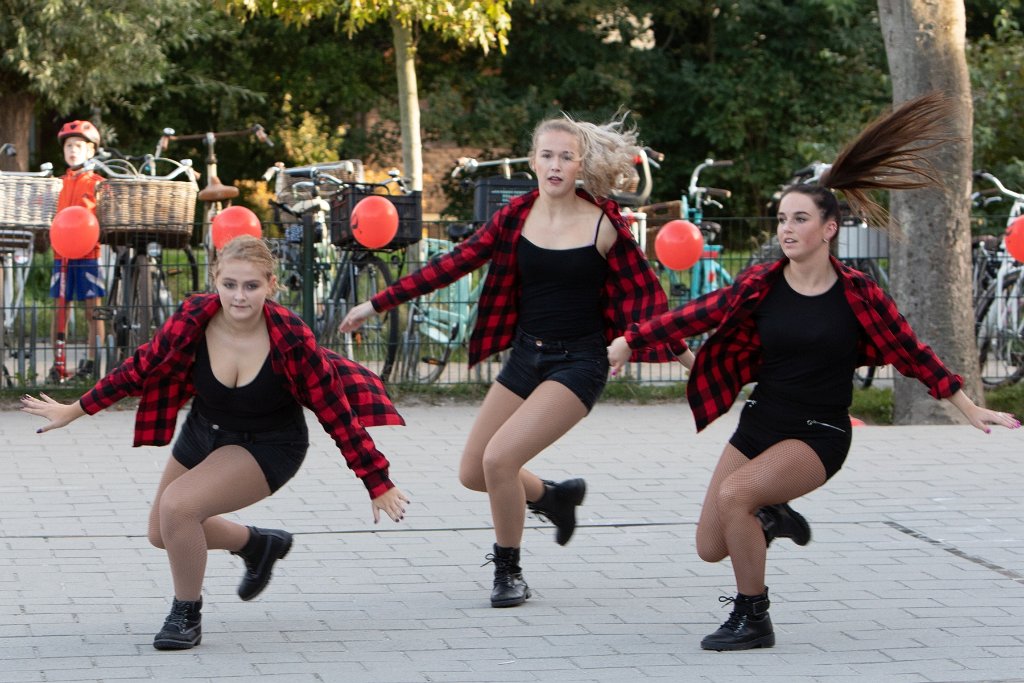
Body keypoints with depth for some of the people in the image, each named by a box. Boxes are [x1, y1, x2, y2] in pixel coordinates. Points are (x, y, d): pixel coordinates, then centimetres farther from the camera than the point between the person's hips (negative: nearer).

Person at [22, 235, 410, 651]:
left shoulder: (291, 339, -30)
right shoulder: (194, 320, -22)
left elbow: (336, 412, -21)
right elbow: (142, 368, -5)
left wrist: (379, 485, -19)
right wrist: (74, 411, 4)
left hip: (269, 446, -5)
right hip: (206, 431, 5)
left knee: (177, 506, -26)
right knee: (162, 535, 19)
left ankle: (187, 615, -3)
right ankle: (258, 545, 44)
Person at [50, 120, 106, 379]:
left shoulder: (97, 184, 1)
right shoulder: (58, 183, 10)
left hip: (89, 253, -3)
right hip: (61, 253, 3)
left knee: (93, 309, 0)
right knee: (61, 308, 3)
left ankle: (92, 361, 6)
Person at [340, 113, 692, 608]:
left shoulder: (604, 225, -11)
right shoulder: (517, 216, 0)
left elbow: (644, 290, -1)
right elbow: (454, 263, 1)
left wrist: (680, 351, -2)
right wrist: (378, 304, -1)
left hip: (579, 363, -5)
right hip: (526, 356, 5)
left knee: (500, 458, -21)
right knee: (473, 473, 6)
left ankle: (508, 572, 1)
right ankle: (554, 496, 35)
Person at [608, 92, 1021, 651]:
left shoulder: (856, 294, -9)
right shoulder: (761, 284, -3)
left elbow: (911, 352, -3)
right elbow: (699, 315, -1)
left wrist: (969, 408, -1)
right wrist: (628, 340, -7)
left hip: (818, 435, -4)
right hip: (760, 424, 4)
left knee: (735, 493, -30)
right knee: (710, 548, 5)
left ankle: (753, 619, -14)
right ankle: (772, 517, 38)